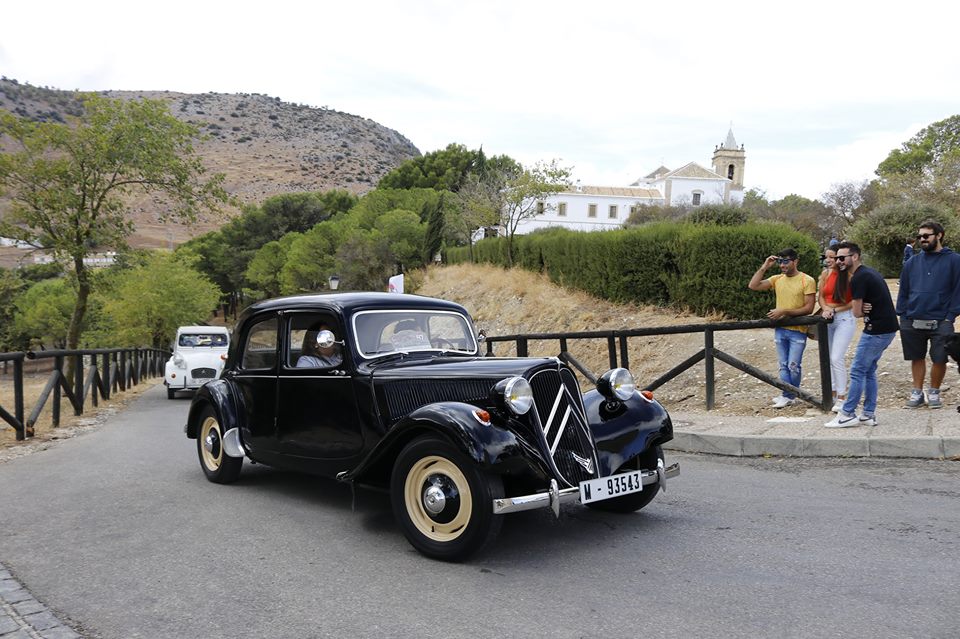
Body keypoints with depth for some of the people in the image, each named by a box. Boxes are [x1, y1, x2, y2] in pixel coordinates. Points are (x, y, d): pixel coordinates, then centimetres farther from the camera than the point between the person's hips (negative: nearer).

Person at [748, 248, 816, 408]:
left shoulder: (807, 281, -9)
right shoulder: (777, 279, 6)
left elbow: (809, 308, -13)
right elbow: (752, 286, -1)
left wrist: (784, 312, -18)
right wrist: (764, 267, -6)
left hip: (797, 330, -5)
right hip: (780, 329, 5)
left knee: (793, 366, -2)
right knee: (783, 366, 8)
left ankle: (789, 396, 12)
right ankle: (788, 396, 15)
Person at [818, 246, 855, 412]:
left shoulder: (849, 275, -11)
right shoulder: (825, 274, 6)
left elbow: (855, 301, -13)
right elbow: (820, 296, 8)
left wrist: (835, 310, -14)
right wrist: (825, 309, -10)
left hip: (845, 318, -6)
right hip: (828, 319, 6)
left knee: (837, 358, -11)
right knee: (828, 358, 10)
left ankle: (841, 397, -2)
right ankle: (833, 392, 22)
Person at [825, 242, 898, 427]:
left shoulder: (859, 278, -16)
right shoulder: (868, 272, 15)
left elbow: (857, 312, -14)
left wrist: (863, 309, 6)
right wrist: (866, 308, -3)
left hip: (877, 330, -10)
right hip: (887, 328, 10)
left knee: (857, 371, -4)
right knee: (868, 371, 14)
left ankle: (847, 415, 0)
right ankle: (869, 415, 17)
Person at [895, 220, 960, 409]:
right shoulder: (912, 263, 9)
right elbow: (903, 291, 11)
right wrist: (902, 315, 2)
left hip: (940, 322, -3)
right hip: (912, 322, 3)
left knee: (939, 359, 2)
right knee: (917, 358, 12)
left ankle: (934, 392, 21)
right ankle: (917, 393, 23)